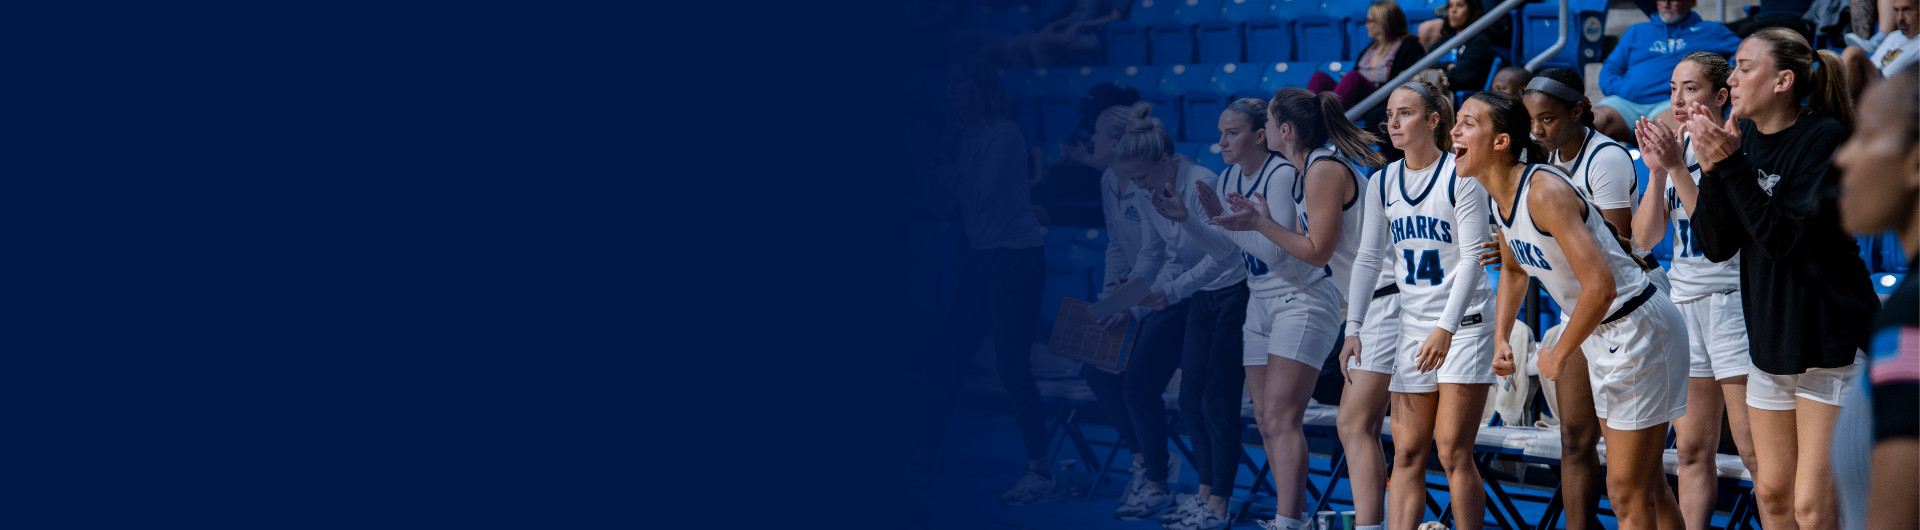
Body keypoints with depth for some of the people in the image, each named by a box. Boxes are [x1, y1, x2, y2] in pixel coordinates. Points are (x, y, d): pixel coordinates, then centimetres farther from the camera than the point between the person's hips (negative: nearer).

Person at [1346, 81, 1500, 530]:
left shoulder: (1461, 177, -8)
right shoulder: (1381, 184, 8)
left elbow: (1472, 256, -11)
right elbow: (1369, 258, 11)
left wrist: (1446, 328, -19)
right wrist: (1354, 327, 2)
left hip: (1464, 325, -5)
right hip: (1411, 324, 5)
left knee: (1453, 451, -9)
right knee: (1408, 453, 2)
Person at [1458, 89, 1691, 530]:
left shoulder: (1544, 191, -25)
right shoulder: (1501, 197, 3)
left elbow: (1600, 286, -31)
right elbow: (1514, 270, 24)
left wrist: (1560, 354, -19)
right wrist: (1501, 338, 12)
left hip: (1638, 327, -10)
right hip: (1602, 335, 10)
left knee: (1628, 494, -6)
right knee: (1646, 487, 16)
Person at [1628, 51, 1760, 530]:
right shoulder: (1673, 146, 12)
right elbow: (1644, 238, 7)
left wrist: (1678, 169, -20)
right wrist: (1657, 171, -4)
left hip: (1732, 300, -7)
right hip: (1683, 301, 7)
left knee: (1754, 449, -8)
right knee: (1692, 450, 9)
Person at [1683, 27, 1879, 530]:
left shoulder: (1825, 139, -16)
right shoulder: (1743, 136, 4)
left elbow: (1783, 238, -23)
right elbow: (1717, 245, 0)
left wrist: (1733, 164, -26)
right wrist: (1711, 168, -14)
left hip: (1832, 341, -7)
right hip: (1770, 338, 7)